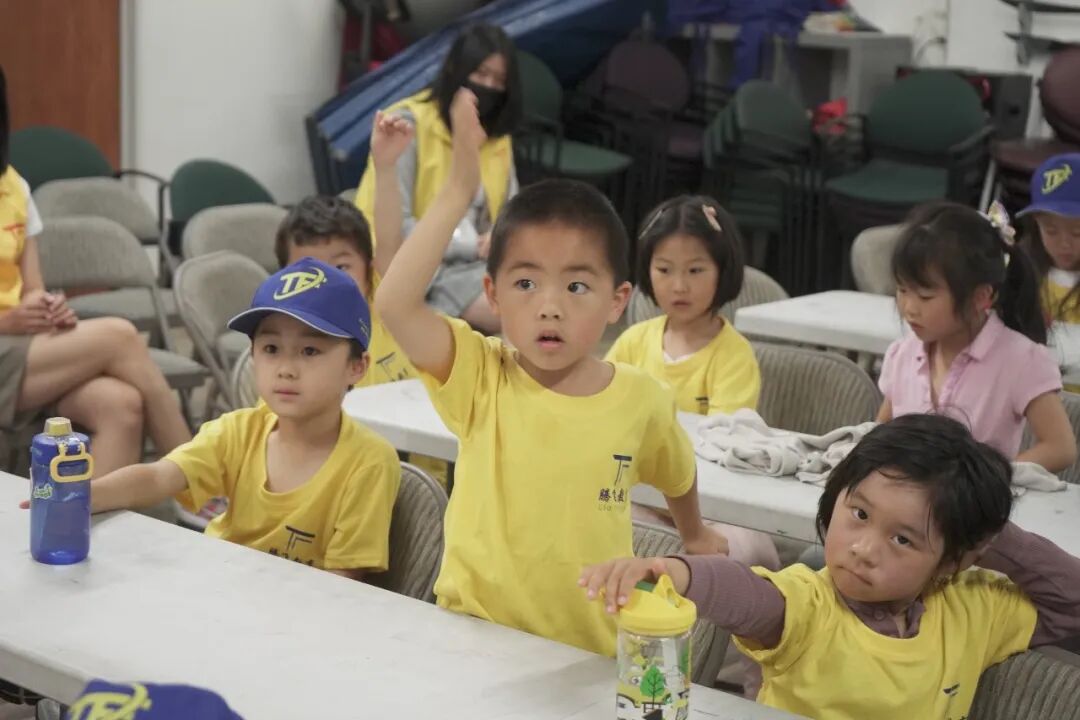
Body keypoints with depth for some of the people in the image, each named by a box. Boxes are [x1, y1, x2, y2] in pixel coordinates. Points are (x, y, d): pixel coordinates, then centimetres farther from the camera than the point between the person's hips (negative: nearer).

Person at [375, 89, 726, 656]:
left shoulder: (642, 400, -4)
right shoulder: (479, 377, -9)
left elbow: (676, 475, 18)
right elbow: (394, 302, -26)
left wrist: (695, 535, 35)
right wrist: (459, 191, -26)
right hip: (473, 636, -1)